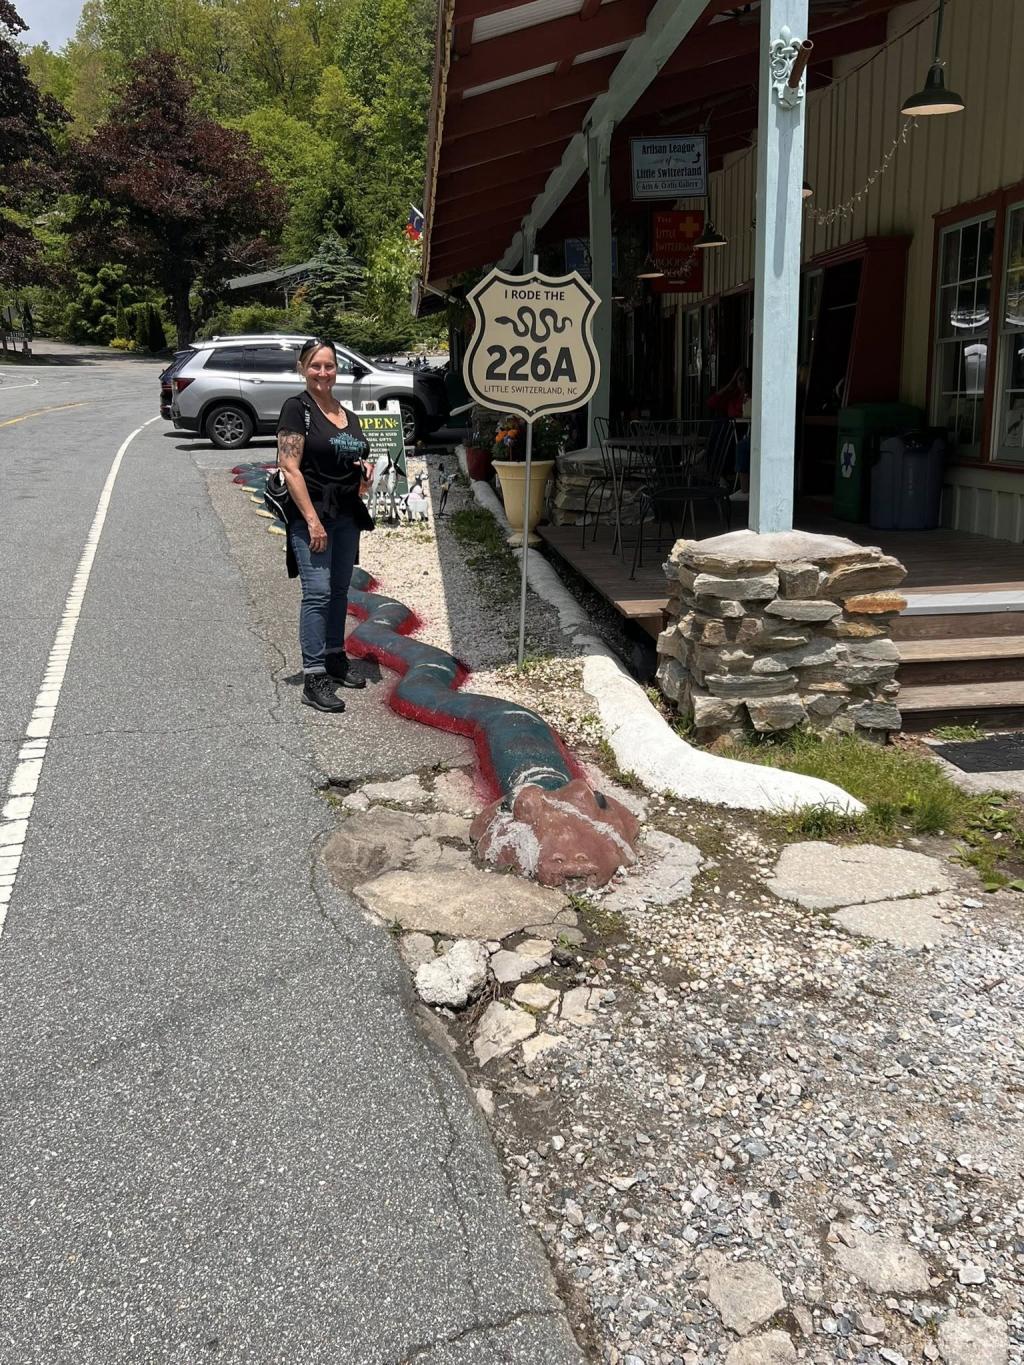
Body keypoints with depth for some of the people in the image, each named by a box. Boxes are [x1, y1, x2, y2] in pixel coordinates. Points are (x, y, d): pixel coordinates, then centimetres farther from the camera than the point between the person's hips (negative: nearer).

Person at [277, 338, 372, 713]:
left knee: (340, 590, 13)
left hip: (347, 515, 7)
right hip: (311, 515, -7)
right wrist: (312, 520, -20)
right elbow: (290, 468, -14)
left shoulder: (350, 416, 15)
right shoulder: (297, 408, -6)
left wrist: (364, 469, 4)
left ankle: (336, 659, 27)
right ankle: (313, 679, -10)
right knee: (318, 593, -12)